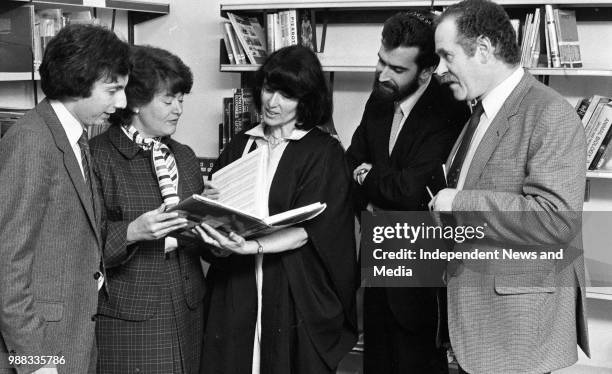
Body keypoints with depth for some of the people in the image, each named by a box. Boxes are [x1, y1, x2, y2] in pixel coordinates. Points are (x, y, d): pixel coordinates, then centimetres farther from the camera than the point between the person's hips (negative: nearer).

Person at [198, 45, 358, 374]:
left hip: (295, 293, -3)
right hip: (234, 289, 3)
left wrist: (252, 247, -28)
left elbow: (308, 228, -13)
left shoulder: (323, 152, -3)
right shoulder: (241, 144, 10)